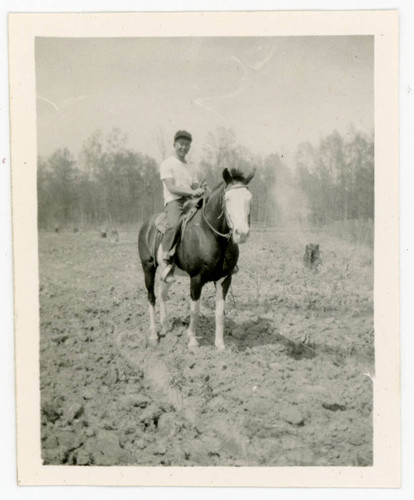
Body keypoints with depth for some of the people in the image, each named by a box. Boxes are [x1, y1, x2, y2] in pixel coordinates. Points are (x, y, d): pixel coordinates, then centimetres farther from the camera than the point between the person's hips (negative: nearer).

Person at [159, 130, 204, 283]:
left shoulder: (189, 167, 25)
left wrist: (201, 191, -4)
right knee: (174, 224, -37)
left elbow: (195, 187, 20)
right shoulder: (167, 164, 2)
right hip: (174, 201, -7)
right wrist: (191, 191, -21)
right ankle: (166, 262, -37)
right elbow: (171, 188, -10)